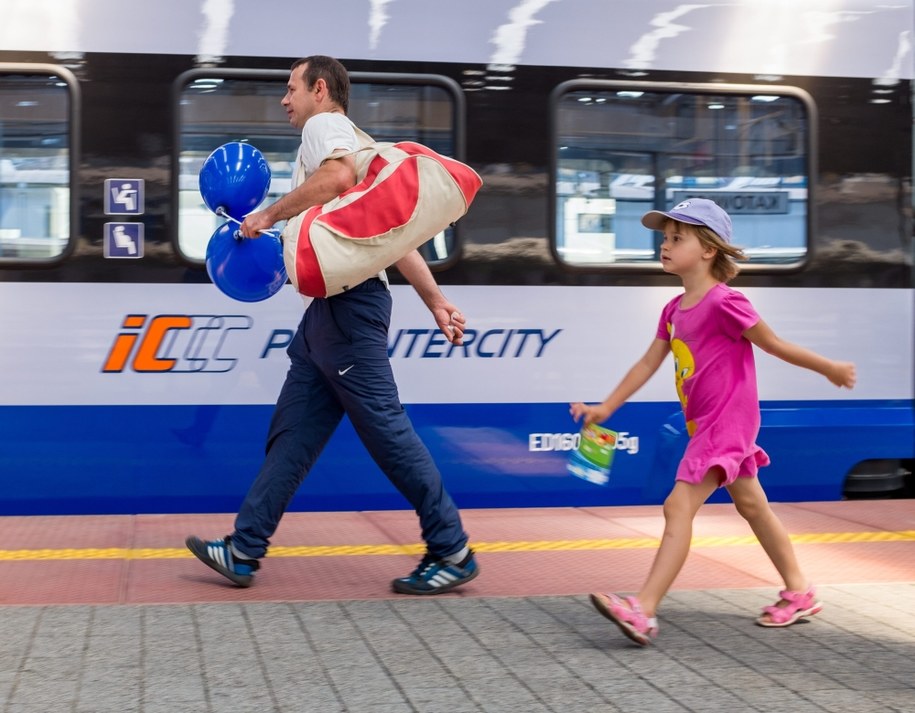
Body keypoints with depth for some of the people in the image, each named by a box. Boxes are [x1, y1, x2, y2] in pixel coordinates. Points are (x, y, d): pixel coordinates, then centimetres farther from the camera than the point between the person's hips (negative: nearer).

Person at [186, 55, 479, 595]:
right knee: (292, 434, 9)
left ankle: (453, 553, -1)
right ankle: (244, 553, 13)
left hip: (347, 303, -10)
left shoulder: (325, 124, -1)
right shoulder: (357, 145, 27)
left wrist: (269, 215, -16)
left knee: (386, 429, -8)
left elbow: (338, 174, -26)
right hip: (330, 308, 10)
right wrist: (438, 303, 20)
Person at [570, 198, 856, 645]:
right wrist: (606, 408, 4)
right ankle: (799, 592, 33)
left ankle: (643, 612, -19)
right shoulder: (674, 310, 8)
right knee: (752, 505, 19)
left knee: (678, 507, -16)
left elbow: (773, 345, -8)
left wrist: (830, 369, 2)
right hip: (705, 425, 10)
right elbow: (648, 364, 9)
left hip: (727, 421, -10)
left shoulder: (724, 303, -18)